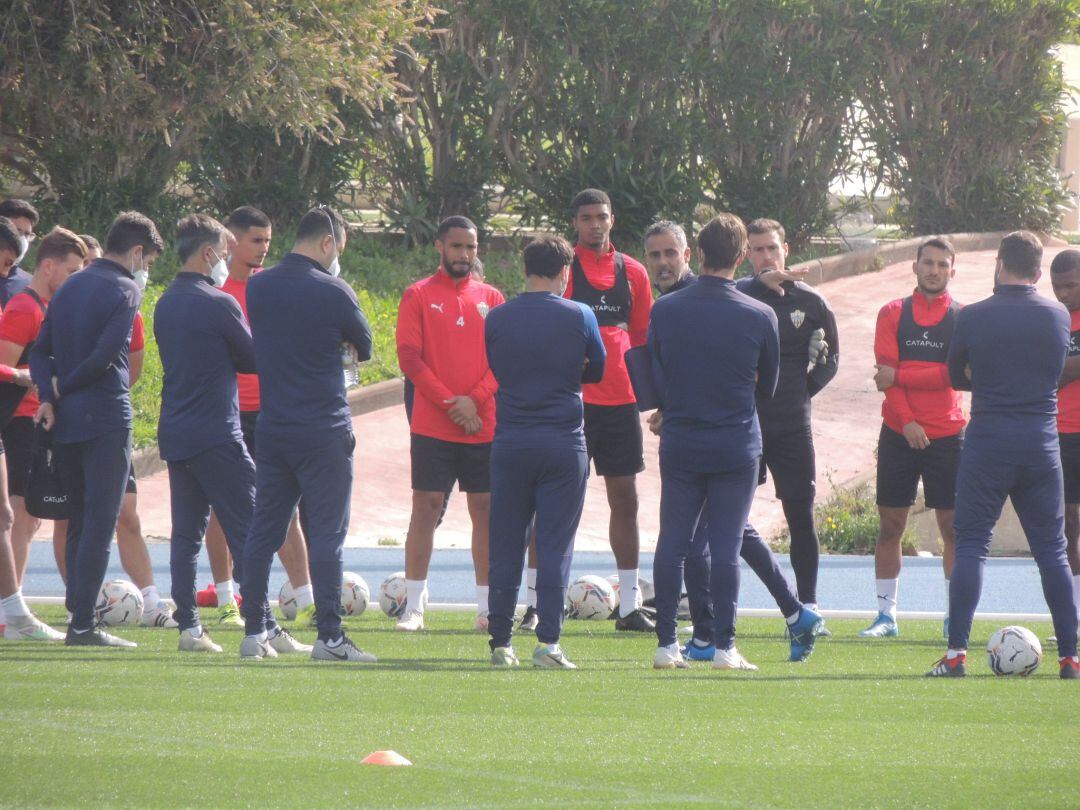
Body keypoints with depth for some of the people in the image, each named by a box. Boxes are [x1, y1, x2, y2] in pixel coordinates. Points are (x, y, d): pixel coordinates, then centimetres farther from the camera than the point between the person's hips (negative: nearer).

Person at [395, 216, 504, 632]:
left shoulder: (491, 298, 10)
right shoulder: (419, 296, 2)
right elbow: (409, 358, -5)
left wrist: (475, 399, -10)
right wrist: (449, 402, -12)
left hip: (484, 424, 3)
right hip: (432, 426, -3)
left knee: (485, 509, 3)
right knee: (426, 506, -4)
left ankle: (487, 607, 8)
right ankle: (414, 606, -1)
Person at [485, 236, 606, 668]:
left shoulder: (497, 319, 1)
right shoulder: (579, 316, -4)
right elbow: (598, 371, 9)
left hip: (510, 442, 2)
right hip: (564, 443, -2)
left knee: (505, 546, 7)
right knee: (555, 546, 0)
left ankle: (500, 643, 8)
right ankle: (548, 642, -6)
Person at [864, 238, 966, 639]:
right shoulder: (893, 313, 6)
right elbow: (887, 371, -3)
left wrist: (900, 375, -13)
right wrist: (906, 421, -14)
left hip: (947, 435, -1)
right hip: (900, 434, 1)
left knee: (953, 525, -1)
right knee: (890, 523, 2)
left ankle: (954, 617, 5)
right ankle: (886, 614, 8)